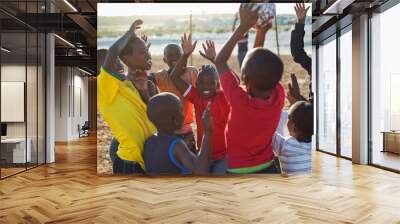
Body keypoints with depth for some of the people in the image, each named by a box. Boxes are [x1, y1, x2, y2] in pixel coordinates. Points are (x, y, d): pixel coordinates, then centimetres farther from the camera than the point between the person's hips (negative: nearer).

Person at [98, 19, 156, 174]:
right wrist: (130, 33, -13)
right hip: (130, 163, -7)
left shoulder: (147, 84, 9)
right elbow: (113, 51, -31)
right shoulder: (106, 85, -14)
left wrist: (144, 92, -6)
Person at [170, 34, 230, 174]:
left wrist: (214, 60, -38)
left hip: (224, 155, -4)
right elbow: (175, 78, -10)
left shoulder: (224, 97, -11)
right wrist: (186, 54, -22)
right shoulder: (197, 97, -3)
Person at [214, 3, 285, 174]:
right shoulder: (279, 96, -18)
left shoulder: (239, 101, -29)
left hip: (238, 170, -4)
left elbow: (219, 62, -16)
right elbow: (266, 68, 1)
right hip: (268, 167, 4)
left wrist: (244, 26, -17)